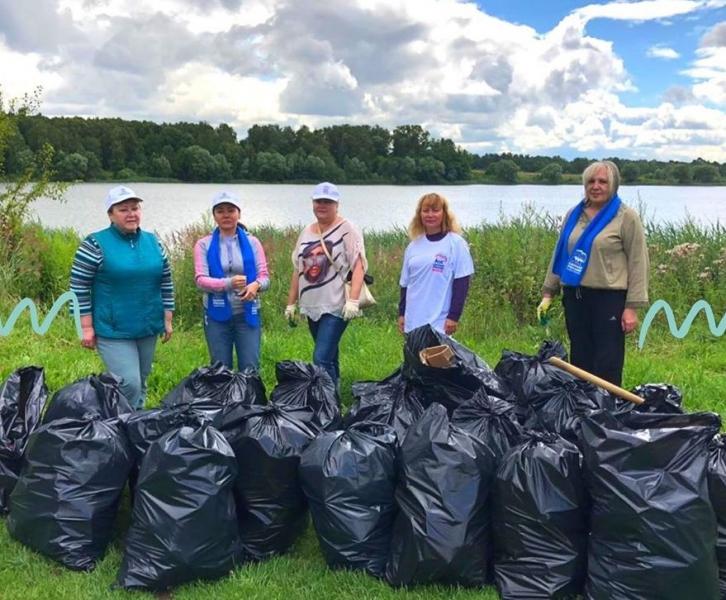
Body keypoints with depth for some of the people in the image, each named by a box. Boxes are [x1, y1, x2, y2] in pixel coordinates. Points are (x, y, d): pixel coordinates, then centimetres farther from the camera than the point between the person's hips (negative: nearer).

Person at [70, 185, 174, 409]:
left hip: (148, 329, 5)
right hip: (113, 331, -5)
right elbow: (79, 288, -8)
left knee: (141, 384, 15)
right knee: (129, 385, -12)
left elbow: (166, 282, 12)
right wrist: (86, 327, -10)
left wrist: (167, 319, 9)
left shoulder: (153, 242, 6)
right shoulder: (95, 244, -9)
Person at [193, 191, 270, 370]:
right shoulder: (204, 245, 1)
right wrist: (228, 283, -27)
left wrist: (256, 285, -25)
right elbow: (200, 280, -9)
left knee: (250, 369, 1)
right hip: (217, 315, 0)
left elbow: (264, 276, 0)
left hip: (247, 314, 0)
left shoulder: (252, 242, 5)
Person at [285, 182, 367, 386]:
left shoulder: (347, 229, -5)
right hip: (312, 307, 7)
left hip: (336, 307, -7)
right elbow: (298, 270, 17)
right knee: (329, 358, 15)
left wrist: (353, 301, -24)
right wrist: (291, 303, 16)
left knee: (321, 359, -14)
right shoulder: (306, 232, 13)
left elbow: (358, 267, -14)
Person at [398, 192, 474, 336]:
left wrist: (454, 316, -10)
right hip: (413, 321, 5)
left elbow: (462, 283, -6)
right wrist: (401, 313, 14)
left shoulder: (455, 243, -4)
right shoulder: (413, 246, 11)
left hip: (440, 322, -5)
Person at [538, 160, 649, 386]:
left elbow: (638, 263, -7)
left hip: (609, 299, -5)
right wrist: (548, 293, 13)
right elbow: (559, 255, 16)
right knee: (580, 362, 13)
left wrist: (632, 307, -12)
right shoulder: (574, 215, 11)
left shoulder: (626, 217, -4)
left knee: (607, 367, 0)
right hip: (575, 297, 5)